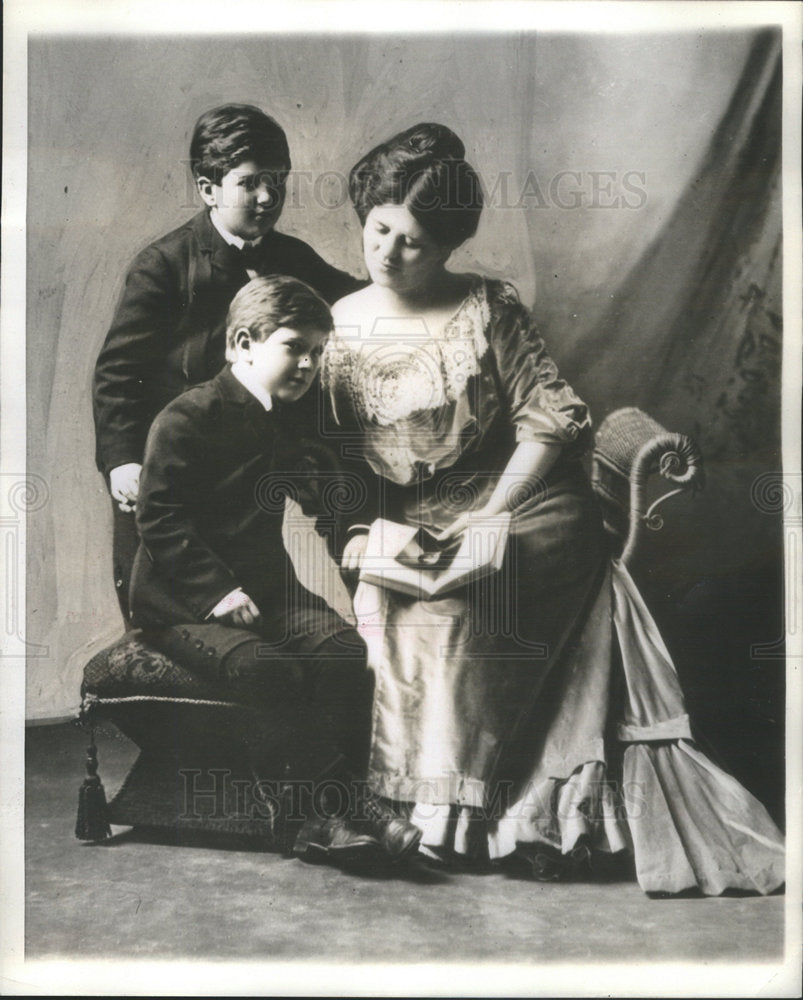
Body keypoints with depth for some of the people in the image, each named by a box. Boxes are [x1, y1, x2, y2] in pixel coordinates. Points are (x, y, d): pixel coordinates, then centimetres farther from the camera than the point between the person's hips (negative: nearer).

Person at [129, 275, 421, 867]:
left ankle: (322, 816, -18)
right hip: (182, 600, -6)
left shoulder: (286, 421, 14)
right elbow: (158, 518, -15)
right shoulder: (186, 419, -9)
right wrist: (217, 590, -23)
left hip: (265, 585, 6)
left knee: (343, 649, -21)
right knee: (270, 669, -32)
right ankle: (342, 798, -16)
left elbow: (324, 501, 17)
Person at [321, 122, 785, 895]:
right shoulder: (336, 327, 5)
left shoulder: (488, 310, -4)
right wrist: (358, 532, -11)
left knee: (445, 613, -25)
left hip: (519, 506, -4)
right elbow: (332, 455, 5)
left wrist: (489, 517, -16)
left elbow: (553, 420, -8)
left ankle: (445, 808, -7)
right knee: (375, 602, -21)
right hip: (401, 524, 4)